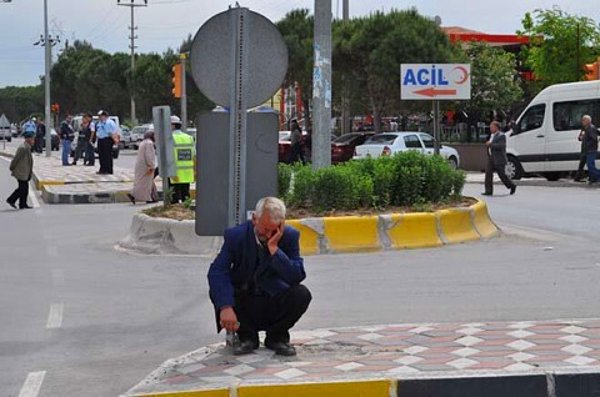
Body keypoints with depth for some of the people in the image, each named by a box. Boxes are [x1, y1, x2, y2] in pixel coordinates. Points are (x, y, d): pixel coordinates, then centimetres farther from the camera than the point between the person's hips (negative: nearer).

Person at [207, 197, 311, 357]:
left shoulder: (290, 236, -11)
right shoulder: (236, 235, -13)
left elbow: (297, 277, -22)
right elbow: (217, 272, -24)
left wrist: (274, 249, -31)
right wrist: (226, 306, -39)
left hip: (275, 304, 0)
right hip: (244, 303, 0)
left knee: (301, 294, -28)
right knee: (217, 292, -27)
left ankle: (276, 336, -1)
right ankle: (246, 336, -3)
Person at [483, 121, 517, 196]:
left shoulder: (501, 135, -11)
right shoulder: (492, 135, 17)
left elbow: (501, 146, -22)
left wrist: (491, 144, -21)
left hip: (499, 160, -9)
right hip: (491, 159, 9)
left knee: (502, 175, -2)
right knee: (488, 173, -3)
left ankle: (512, 186, 19)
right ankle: (488, 191, -4)